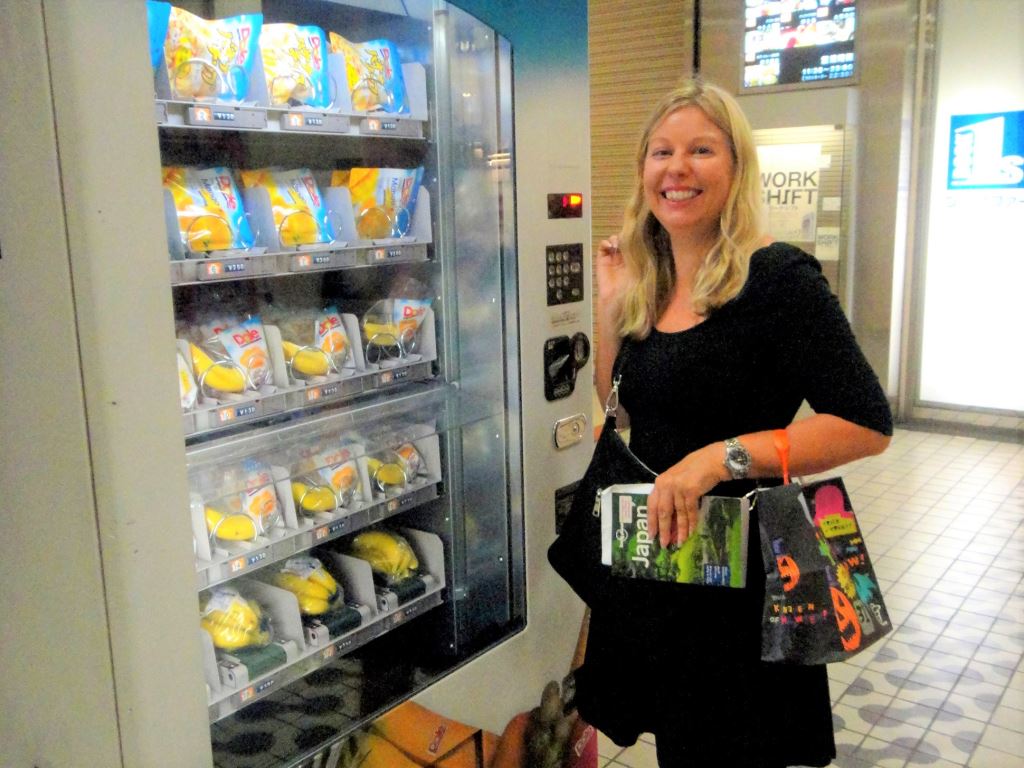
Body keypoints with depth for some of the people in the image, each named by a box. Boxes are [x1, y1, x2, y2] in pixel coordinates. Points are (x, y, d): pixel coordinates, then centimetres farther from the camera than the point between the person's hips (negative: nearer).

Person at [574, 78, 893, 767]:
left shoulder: (777, 276, -16)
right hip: (650, 563, 7)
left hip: (738, 571, -6)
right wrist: (609, 305, 0)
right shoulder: (645, 282, 5)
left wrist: (722, 457, -28)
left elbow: (867, 424, -20)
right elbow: (621, 410, 8)